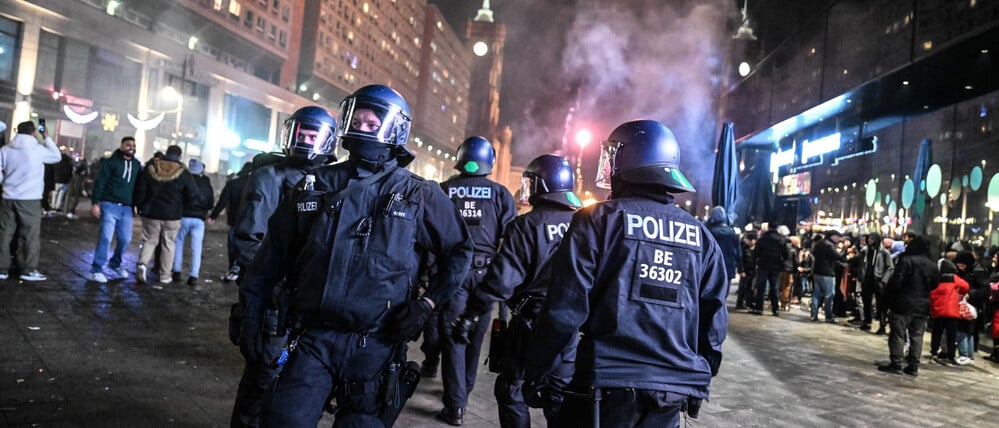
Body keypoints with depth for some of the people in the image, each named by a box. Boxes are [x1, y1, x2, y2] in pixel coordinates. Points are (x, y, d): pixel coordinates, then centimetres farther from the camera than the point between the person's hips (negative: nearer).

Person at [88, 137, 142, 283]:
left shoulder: (137, 165, 12)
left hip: (126, 208, 5)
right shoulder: (111, 162, -4)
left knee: (125, 239, 7)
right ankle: (96, 270, 0)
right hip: (109, 205, -5)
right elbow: (99, 183, -8)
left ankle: (115, 263, 30)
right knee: (105, 238, -9)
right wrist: (95, 203, -14)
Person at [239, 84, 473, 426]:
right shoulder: (316, 184, 7)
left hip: (374, 344, -1)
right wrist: (252, 316, 8)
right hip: (312, 337, 2)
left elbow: (459, 250, 9)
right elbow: (274, 253, 11)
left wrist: (426, 304, -1)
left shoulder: (417, 195, 1)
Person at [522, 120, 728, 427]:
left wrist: (535, 375, -1)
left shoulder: (598, 219, -6)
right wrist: (698, 380, 22)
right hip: (672, 394, 4)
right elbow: (713, 324, 9)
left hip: (606, 385, -4)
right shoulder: (701, 237, 7)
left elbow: (565, 309, -11)